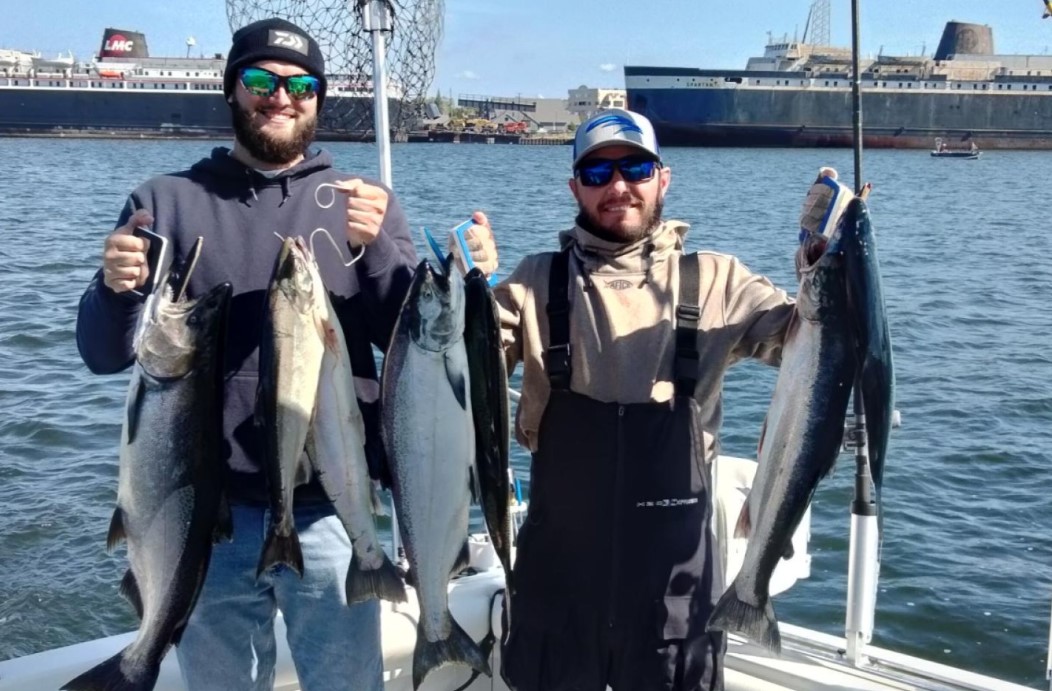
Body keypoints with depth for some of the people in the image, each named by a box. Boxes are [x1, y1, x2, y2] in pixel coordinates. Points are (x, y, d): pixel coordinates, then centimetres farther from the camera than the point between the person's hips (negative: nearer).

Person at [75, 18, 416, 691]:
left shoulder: (363, 203, 5)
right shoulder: (168, 201, 3)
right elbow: (105, 354, 1)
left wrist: (375, 246, -20)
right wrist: (115, 289, -20)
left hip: (330, 508, 0)